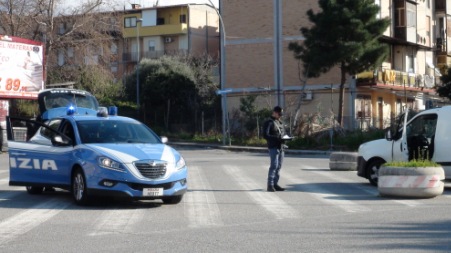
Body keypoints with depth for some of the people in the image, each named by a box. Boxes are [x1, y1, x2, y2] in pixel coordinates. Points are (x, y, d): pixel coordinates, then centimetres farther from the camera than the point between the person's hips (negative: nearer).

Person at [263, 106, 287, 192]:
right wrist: (277, 138, -21)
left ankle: (275, 184, 13)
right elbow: (265, 135, -12)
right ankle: (270, 185, -10)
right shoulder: (269, 123, -5)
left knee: (279, 166, 8)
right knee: (274, 166, -12)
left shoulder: (280, 122, 20)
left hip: (281, 147, 8)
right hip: (273, 147, -8)